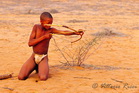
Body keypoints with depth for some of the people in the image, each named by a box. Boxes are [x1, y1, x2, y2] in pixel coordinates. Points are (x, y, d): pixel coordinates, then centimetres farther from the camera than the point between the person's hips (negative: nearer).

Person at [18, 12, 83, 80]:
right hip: (33, 56, 1)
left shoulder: (50, 30, -8)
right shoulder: (36, 27, -8)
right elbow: (30, 43, -15)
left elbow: (64, 32, -21)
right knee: (21, 77, -13)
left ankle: (40, 68, 10)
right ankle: (34, 66, 18)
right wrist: (44, 37, -22)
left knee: (43, 78, -28)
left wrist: (75, 33, -38)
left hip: (43, 57, -1)